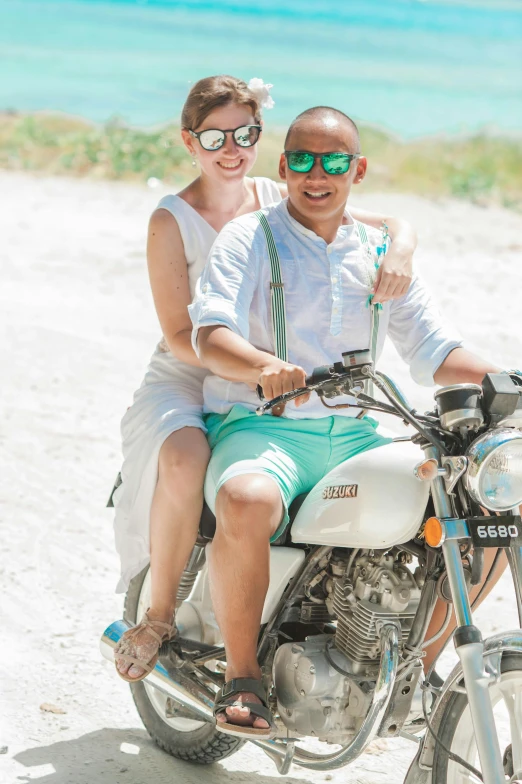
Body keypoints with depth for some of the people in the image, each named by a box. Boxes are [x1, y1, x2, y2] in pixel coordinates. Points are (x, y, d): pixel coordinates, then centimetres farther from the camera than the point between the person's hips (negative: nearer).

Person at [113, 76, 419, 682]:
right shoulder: (173, 220, -5)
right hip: (186, 383, -4)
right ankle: (160, 612, -15)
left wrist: (397, 253, -18)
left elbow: (396, 225, 7)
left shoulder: (281, 203, 6)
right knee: (186, 462, -38)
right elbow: (181, 336, -13)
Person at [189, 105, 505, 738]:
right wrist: (266, 367, -36)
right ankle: (242, 675, -19)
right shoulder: (248, 237, 2)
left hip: (353, 437, 5)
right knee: (247, 503, -40)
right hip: (260, 426, -5)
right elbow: (211, 335, -13)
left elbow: (431, 350, 15)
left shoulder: (381, 254, 17)